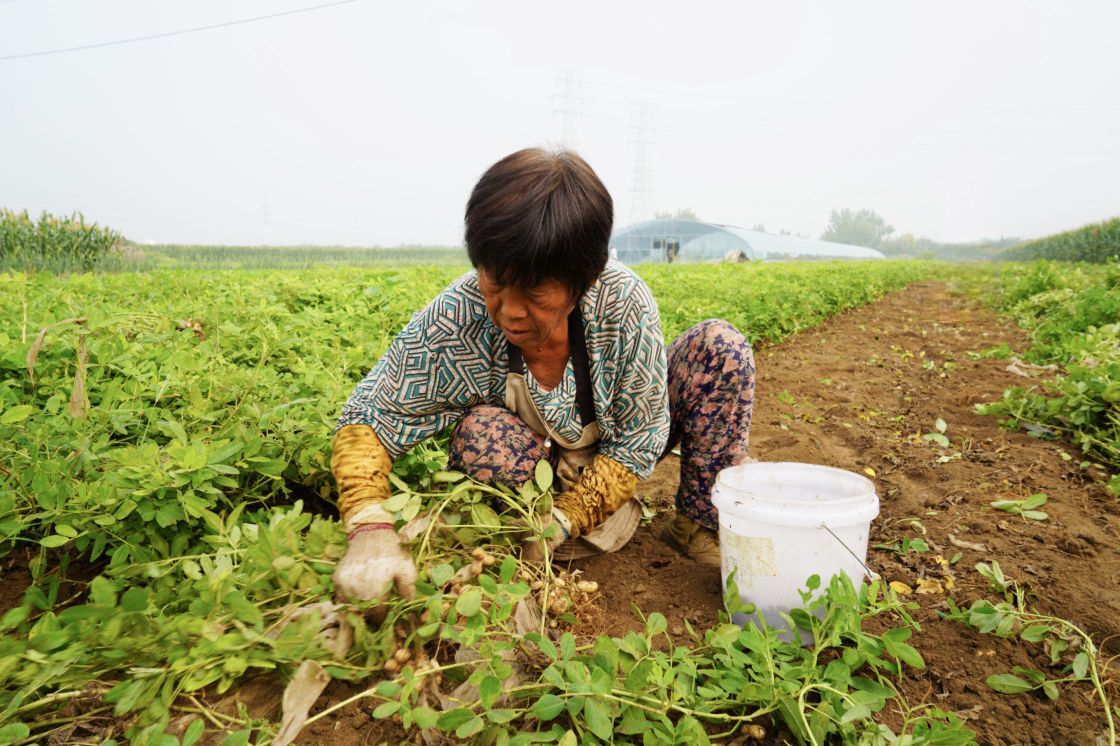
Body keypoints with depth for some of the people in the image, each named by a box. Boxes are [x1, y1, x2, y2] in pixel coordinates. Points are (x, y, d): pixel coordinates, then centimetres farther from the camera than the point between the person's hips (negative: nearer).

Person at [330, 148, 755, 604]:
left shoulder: (625, 302, -29)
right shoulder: (453, 323, -30)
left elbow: (639, 438, -19)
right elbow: (367, 418, -22)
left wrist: (564, 519, -30)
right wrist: (370, 530, -40)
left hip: (614, 457, 1)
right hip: (540, 463, -1)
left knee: (721, 346, -18)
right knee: (483, 432, -35)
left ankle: (700, 526, -4)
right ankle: (610, 516, -9)